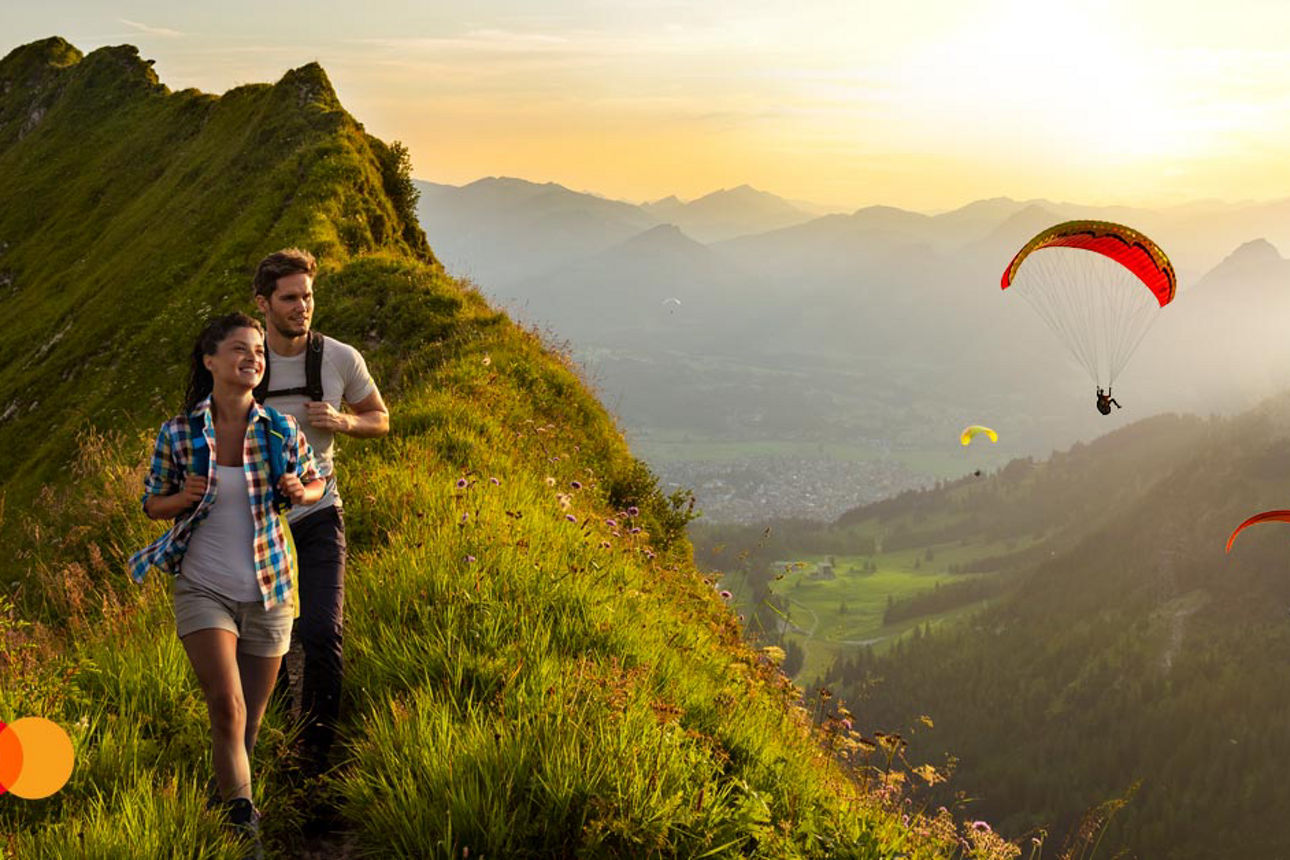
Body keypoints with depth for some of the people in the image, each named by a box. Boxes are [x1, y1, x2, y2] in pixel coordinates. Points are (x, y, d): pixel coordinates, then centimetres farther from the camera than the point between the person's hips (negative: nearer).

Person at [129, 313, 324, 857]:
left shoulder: (281, 431, -2)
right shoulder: (178, 434, -5)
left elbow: (316, 482, 13)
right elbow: (153, 503, 7)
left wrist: (301, 493, -10)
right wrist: (185, 498, -15)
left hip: (268, 590, 2)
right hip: (203, 588, -2)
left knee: (251, 720, 11)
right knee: (227, 706, -19)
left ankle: (229, 789, 35)